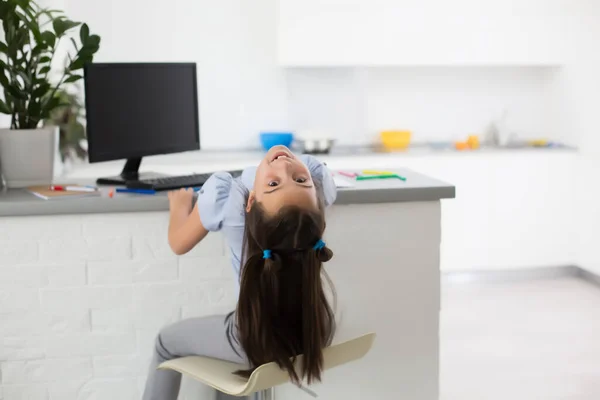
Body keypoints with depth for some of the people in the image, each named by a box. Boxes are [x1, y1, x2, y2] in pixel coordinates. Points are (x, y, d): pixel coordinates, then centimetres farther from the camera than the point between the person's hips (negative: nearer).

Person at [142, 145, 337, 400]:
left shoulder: (225, 194, -32)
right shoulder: (320, 180, -25)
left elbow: (179, 243, -9)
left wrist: (179, 205, 10)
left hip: (258, 339, -4)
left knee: (166, 343, 22)